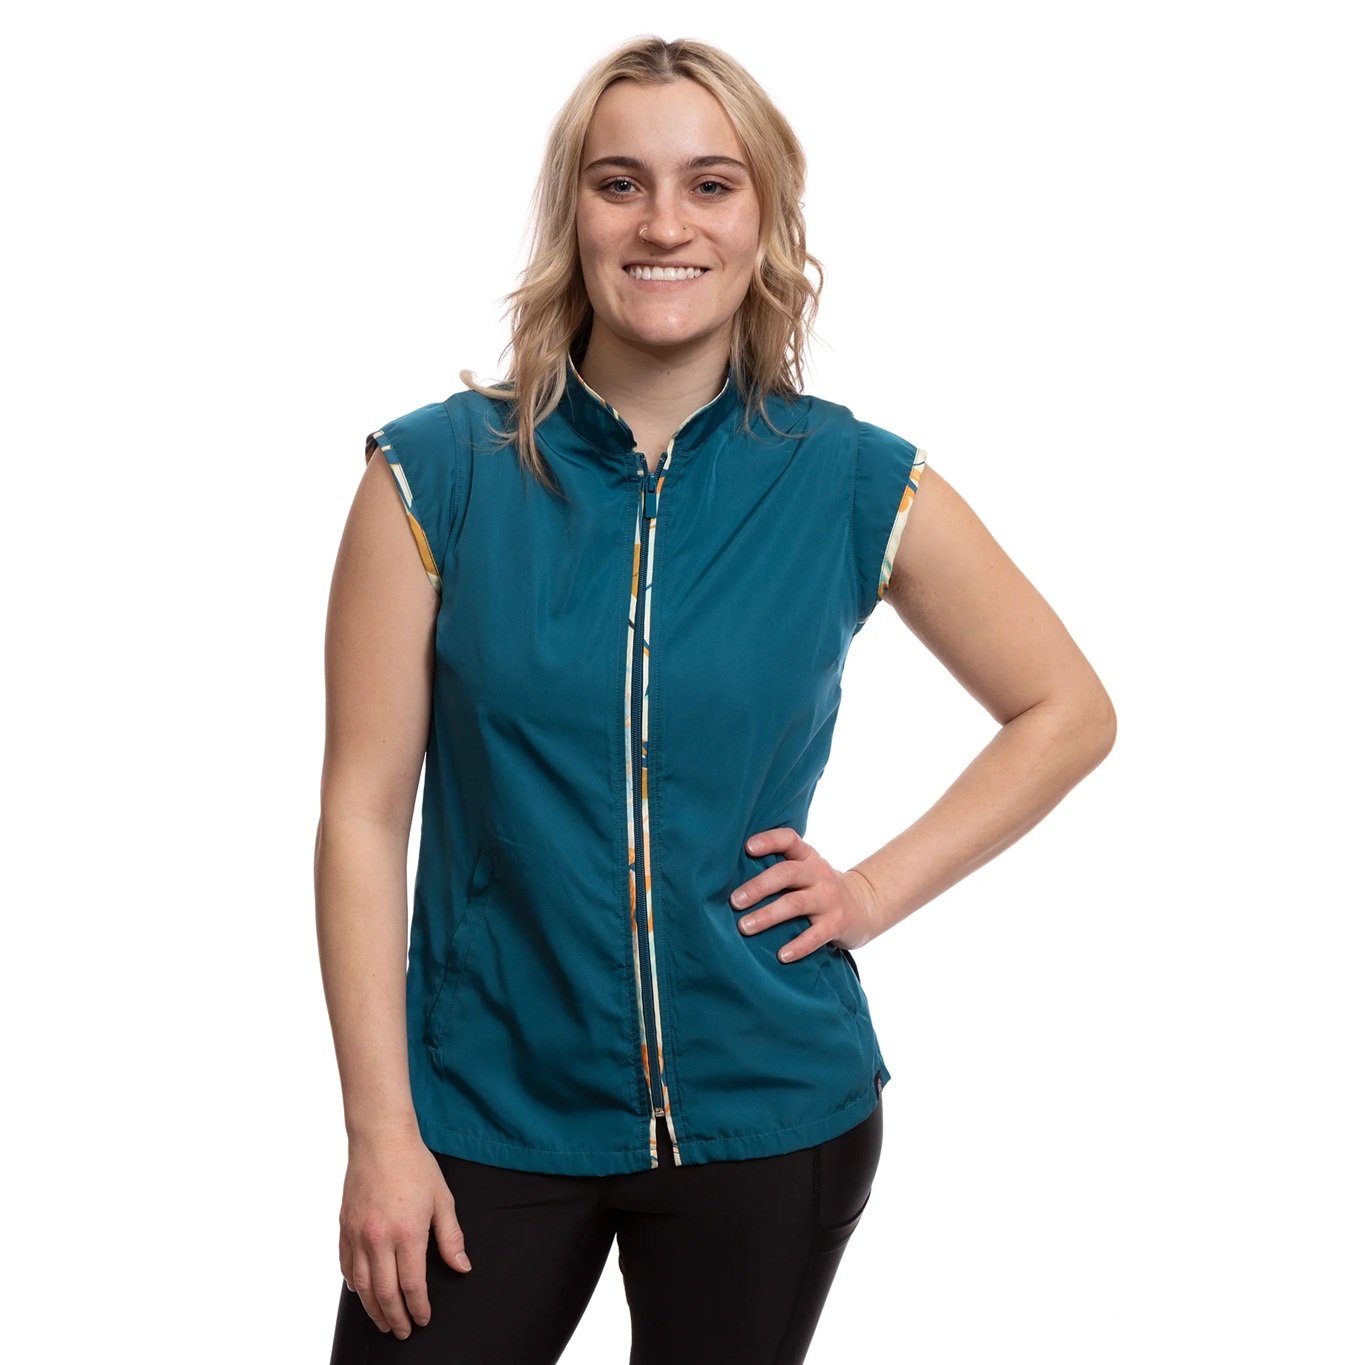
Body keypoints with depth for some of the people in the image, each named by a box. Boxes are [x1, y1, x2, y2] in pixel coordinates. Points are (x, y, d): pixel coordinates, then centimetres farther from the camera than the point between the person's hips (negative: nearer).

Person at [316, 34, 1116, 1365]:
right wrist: (381, 1132, -8)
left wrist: (880, 887, -2)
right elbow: (363, 814, -6)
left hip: (767, 1117, 1)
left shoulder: (858, 486, -4)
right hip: (488, 1112, 0)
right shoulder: (438, 473, -6)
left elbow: (1069, 712, 9)